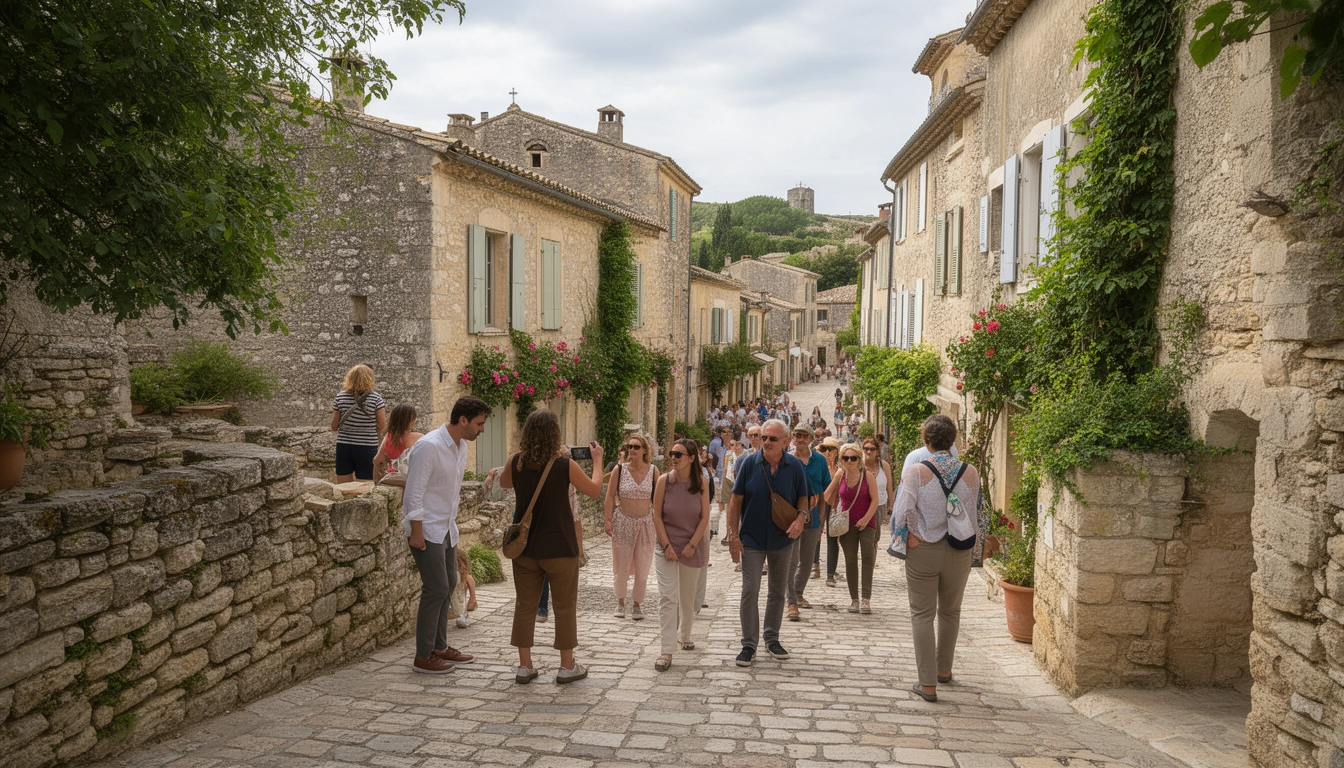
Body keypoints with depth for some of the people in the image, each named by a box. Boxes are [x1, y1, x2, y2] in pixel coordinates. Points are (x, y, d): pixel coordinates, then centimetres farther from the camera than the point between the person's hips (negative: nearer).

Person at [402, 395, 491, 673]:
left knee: (448, 586, 14)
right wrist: (416, 532, -21)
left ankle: (439, 647, 26)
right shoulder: (429, 446, -21)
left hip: (446, 528, 9)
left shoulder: (461, 446, 7)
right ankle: (423, 657, 3)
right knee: (436, 589, -8)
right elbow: (414, 492, -21)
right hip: (426, 529, -9)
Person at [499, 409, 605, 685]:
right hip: (559, 548, -3)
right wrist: (597, 460, 12)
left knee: (524, 605, 13)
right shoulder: (565, 465, -15)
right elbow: (595, 490, -1)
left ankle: (524, 666, 18)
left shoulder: (515, 463, -6)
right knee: (565, 607, 10)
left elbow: (503, 483, 17)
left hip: (524, 547, 3)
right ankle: (567, 666, 17)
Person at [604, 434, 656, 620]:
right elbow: (610, 496, -1)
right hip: (622, 521, -1)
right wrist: (608, 520, -7)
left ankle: (636, 604, 19)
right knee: (622, 566, 7)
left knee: (642, 569, 4)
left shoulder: (653, 471, -2)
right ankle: (620, 602, 25)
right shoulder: (619, 469, -5)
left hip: (645, 523, 1)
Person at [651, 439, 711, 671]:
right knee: (667, 598, -9)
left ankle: (684, 635, 38)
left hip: (692, 548, 1)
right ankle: (667, 651, -8)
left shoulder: (701, 483, -5)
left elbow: (704, 517, -3)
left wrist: (692, 545, -10)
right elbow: (657, 516, -5)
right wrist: (667, 545, -11)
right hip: (667, 546, -1)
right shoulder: (664, 481, -7)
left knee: (688, 597, 14)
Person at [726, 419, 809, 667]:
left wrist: (801, 517, -16)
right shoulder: (749, 463, -9)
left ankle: (772, 638, 29)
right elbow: (736, 500, -5)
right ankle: (749, 644, 6)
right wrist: (733, 536, -10)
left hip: (782, 539, 2)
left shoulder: (794, 466, -5)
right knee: (750, 590, -5)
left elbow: (802, 498, 6)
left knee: (778, 590, 13)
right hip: (752, 539, -2)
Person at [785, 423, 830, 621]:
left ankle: (798, 594, 33)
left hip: (812, 517, 4)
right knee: (792, 562, -8)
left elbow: (825, 489, 10)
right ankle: (792, 603, -6)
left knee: (807, 561, 15)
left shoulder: (820, 460, 5)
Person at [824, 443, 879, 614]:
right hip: (847, 523, 3)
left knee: (868, 557, -14)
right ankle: (854, 599, 13)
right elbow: (833, 498, 11)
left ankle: (866, 599, -11)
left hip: (866, 523, -3)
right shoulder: (840, 475, 1)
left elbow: (875, 499, -6)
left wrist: (866, 519, -13)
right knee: (850, 560, 5)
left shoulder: (867, 475, -7)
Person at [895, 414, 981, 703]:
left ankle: (928, 683, 3)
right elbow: (976, 510, 6)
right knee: (950, 612, 21)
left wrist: (910, 536, -5)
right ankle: (944, 669, 37)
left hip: (923, 550, -3)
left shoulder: (916, 472, -15)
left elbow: (904, 511, -19)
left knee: (922, 615, 6)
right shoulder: (971, 473, -5)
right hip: (959, 552, 3)